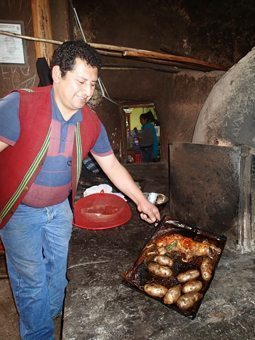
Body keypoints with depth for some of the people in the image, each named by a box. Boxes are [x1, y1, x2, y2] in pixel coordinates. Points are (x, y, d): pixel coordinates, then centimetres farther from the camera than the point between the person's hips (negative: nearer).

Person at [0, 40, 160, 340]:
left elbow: (111, 164, 2)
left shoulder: (91, 122, -7)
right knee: (32, 281, 7)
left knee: (57, 271, 21)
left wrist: (141, 201, 3)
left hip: (59, 209, 5)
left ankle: (51, 315, 52)